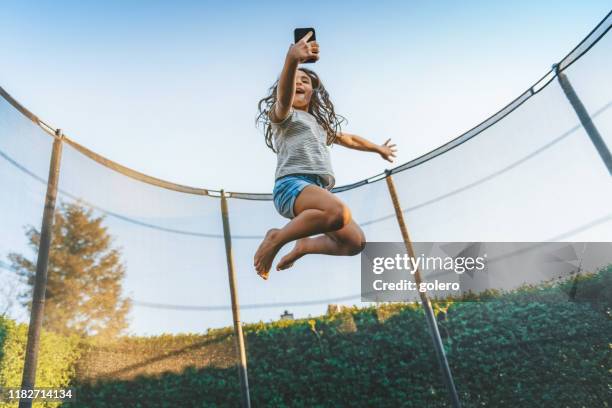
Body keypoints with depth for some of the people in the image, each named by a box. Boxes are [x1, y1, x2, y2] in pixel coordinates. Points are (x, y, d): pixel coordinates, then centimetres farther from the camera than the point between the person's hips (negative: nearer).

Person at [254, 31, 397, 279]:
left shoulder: (321, 125, 32)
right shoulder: (282, 114, 9)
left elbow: (349, 139, 47)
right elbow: (283, 97, -15)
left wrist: (378, 148, 60)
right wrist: (292, 60, -36)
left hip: (319, 191, 7)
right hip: (292, 185, -7)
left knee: (355, 242, -8)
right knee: (338, 212, -37)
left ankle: (304, 246, 13)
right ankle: (275, 239, -16)